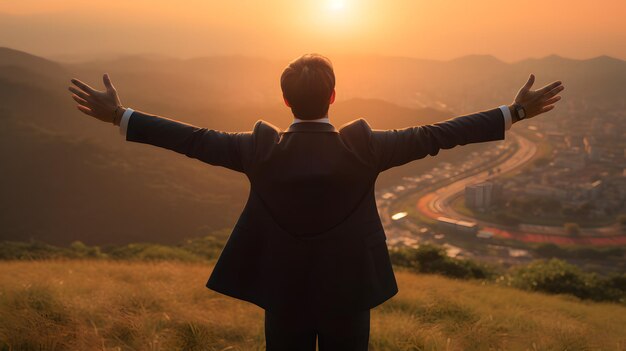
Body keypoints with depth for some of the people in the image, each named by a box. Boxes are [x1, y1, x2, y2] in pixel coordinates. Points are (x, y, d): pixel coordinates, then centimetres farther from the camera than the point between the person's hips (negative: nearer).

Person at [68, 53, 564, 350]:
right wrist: (514, 112, -3)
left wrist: (120, 116, 4)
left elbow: (196, 140, -7)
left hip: (284, 296, 1)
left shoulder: (262, 149, -13)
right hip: (349, 294, 0)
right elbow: (434, 136, -11)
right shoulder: (362, 147, -15)